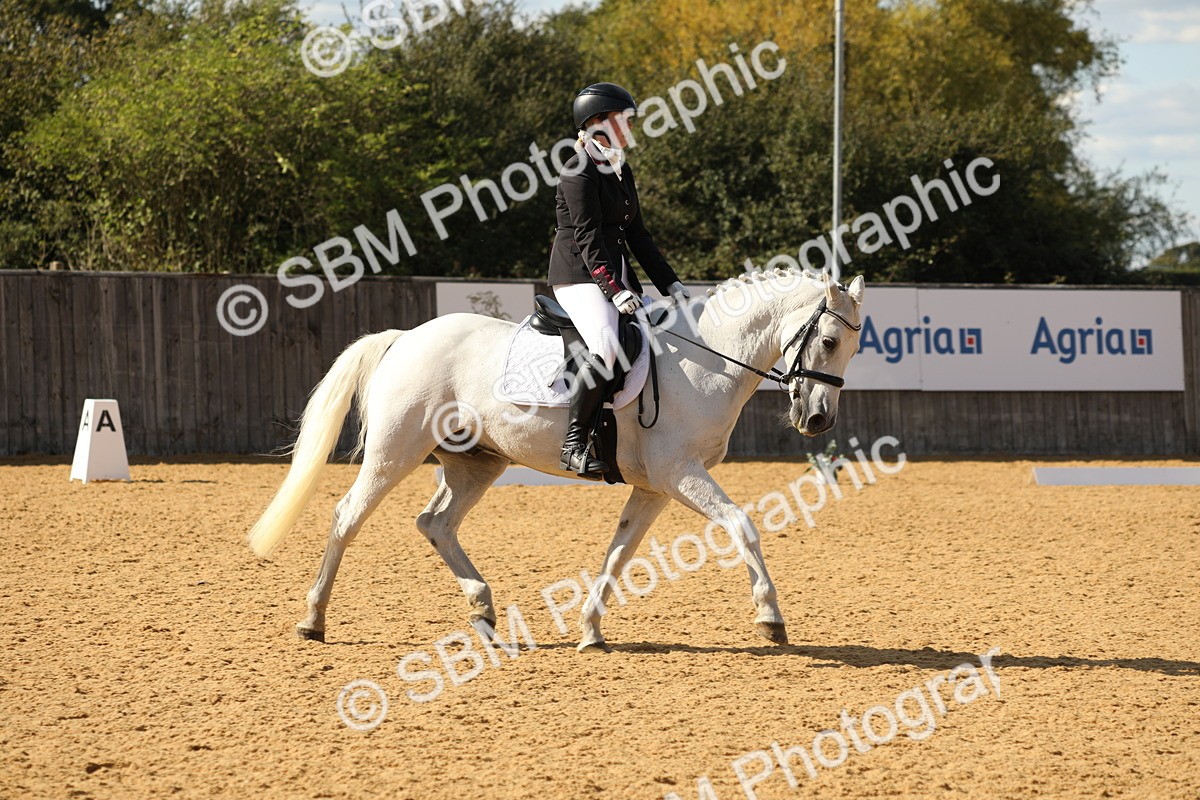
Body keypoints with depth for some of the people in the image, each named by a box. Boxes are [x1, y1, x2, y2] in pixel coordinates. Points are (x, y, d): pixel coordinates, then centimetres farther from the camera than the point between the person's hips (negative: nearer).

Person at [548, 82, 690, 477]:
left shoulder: (621, 171, 17)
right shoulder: (580, 171, -10)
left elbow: (636, 234, 20)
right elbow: (587, 237, -18)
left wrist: (669, 283, 14)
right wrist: (614, 290, -26)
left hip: (616, 274, 10)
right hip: (580, 276, -10)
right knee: (607, 347, -31)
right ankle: (574, 445, -27)